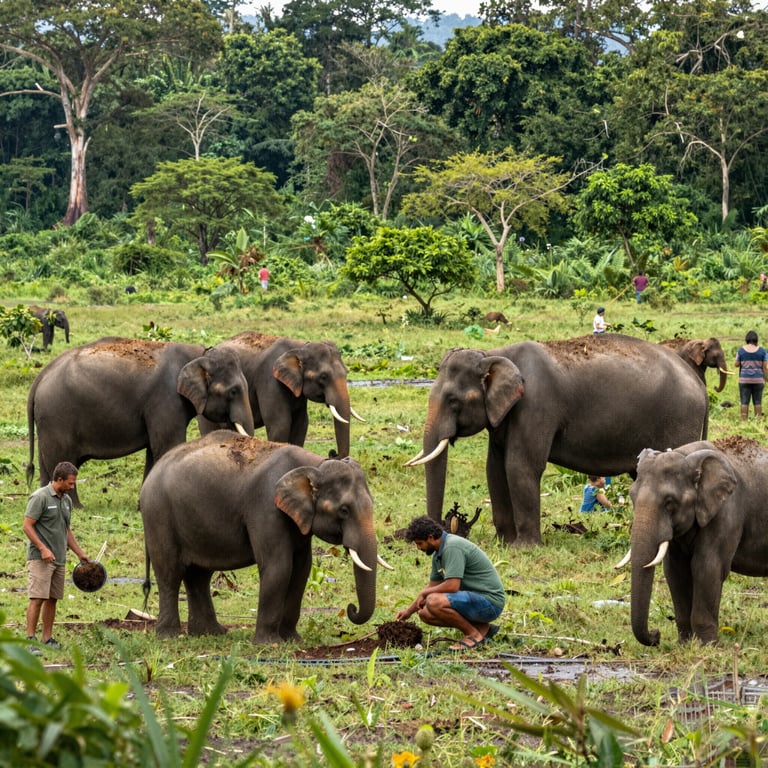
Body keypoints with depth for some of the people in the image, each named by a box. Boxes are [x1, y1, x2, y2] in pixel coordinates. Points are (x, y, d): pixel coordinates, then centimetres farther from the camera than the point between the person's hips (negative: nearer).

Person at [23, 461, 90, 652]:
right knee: (38, 598, -12)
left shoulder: (66, 500, 13)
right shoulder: (40, 497, -11)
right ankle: (30, 639, -12)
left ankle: (47, 638, 12)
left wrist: (80, 554, 20)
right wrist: (43, 549, -21)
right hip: (40, 558, -8)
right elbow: (27, 526, -14)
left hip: (59, 558, 8)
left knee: (52, 599, 8)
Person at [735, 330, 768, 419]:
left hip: (744, 379, -1)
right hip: (758, 379, 1)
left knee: (744, 402, 2)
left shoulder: (741, 350, -4)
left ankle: (744, 421, -2)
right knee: (757, 402, 5)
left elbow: (737, 364, 0)